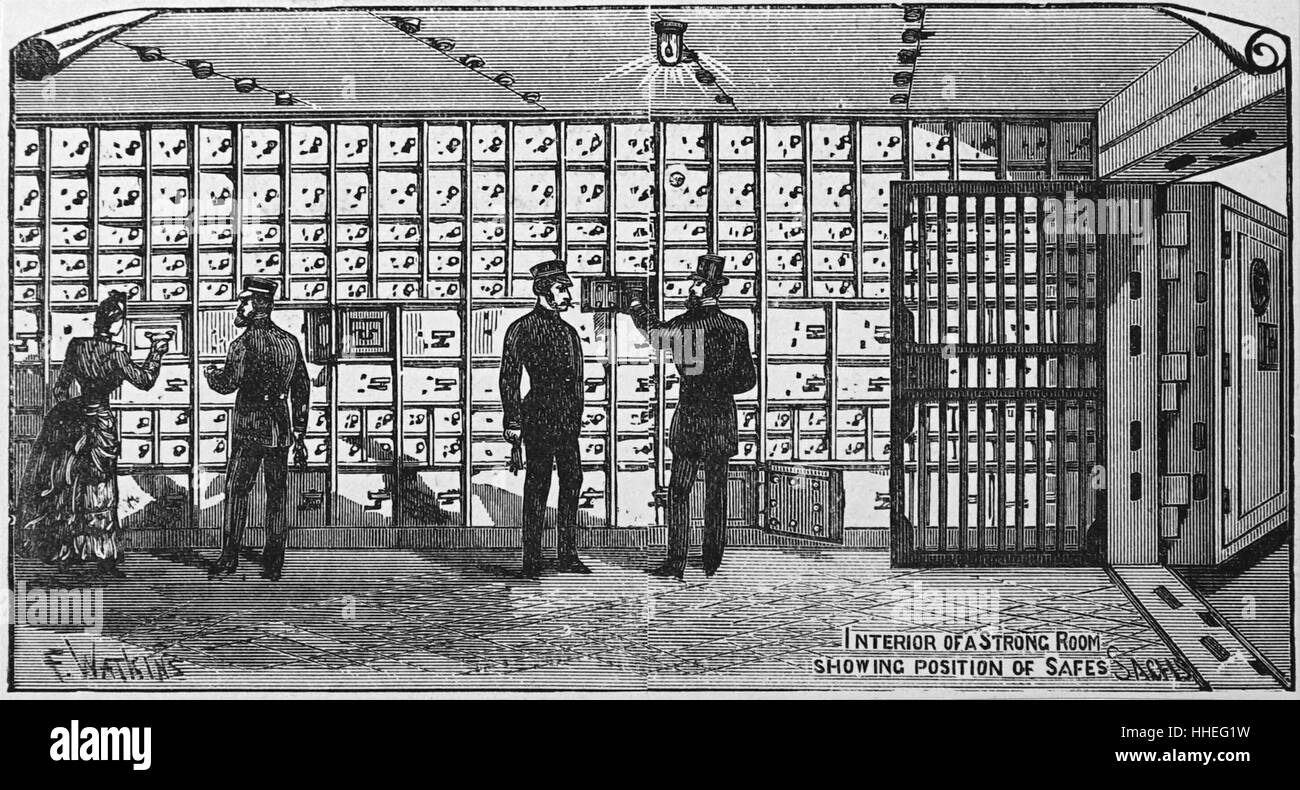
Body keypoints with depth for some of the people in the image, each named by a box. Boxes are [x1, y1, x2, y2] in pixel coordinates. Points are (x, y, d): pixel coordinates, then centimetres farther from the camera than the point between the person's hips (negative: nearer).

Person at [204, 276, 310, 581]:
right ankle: (274, 564, 9)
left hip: (249, 428, -5)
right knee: (277, 494, 8)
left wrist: (210, 372, 8)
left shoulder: (245, 342, -11)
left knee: (236, 490, 4)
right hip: (280, 428, 5)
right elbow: (302, 387, 10)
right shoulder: (290, 341, 6)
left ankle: (230, 558, 4)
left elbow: (227, 383, -15)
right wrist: (299, 428, 17)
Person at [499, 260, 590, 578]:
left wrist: (576, 417, 16)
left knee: (572, 483, 7)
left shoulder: (568, 331, 16)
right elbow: (509, 378, -7)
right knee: (537, 487, -3)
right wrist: (513, 423, -12)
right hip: (539, 417, -7)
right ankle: (532, 560, 2)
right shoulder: (523, 328, -4)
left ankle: (567, 556, 15)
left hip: (568, 420, 7)